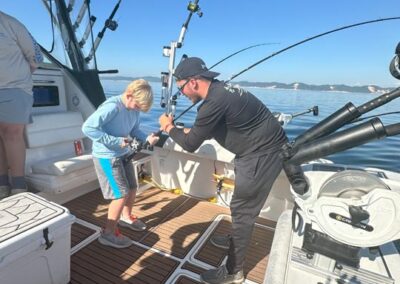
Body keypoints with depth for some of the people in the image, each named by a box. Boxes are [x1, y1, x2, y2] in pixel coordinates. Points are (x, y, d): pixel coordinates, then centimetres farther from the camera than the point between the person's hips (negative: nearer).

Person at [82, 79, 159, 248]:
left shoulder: (134, 109, -2)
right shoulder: (112, 107, -26)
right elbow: (88, 128, -29)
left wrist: (147, 139, -12)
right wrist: (116, 141, -28)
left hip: (123, 155, 8)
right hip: (106, 157, -8)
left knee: (132, 189, 17)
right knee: (121, 195, -4)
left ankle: (126, 217, 44)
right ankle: (108, 234, 17)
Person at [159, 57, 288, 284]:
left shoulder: (214, 101, -25)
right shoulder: (220, 90, 6)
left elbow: (191, 145, -16)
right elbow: (211, 130, 20)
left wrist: (169, 128, 0)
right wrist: (189, 131, 11)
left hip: (264, 154, -10)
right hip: (261, 150, 10)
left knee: (242, 210, 1)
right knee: (242, 204, 24)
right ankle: (237, 240, 47)